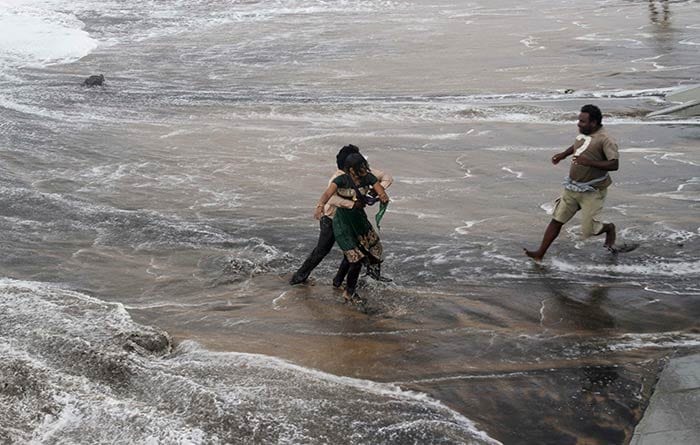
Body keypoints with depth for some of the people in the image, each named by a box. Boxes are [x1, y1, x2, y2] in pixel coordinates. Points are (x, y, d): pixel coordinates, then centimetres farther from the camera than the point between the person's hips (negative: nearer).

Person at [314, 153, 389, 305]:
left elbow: (382, 193, -11)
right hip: (343, 222, -5)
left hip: (359, 218, 5)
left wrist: (383, 197, -36)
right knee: (356, 260, -11)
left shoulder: (368, 177, -9)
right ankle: (349, 292, 12)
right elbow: (327, 194, -39)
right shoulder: (342, 180, -23)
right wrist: (320, 206, -60)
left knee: (375, 249, 9)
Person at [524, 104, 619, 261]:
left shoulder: (605, 140, -19)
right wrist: (563, 154, 25)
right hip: (572, 188, 7)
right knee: (557, 220, 5)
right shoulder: (583, 134, 6)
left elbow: (614, 164, -28)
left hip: (592, 191, -7)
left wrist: (589, 162, -35)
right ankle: (540, 254, 10)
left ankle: (609, 228, 30)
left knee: (587, 231, -2)